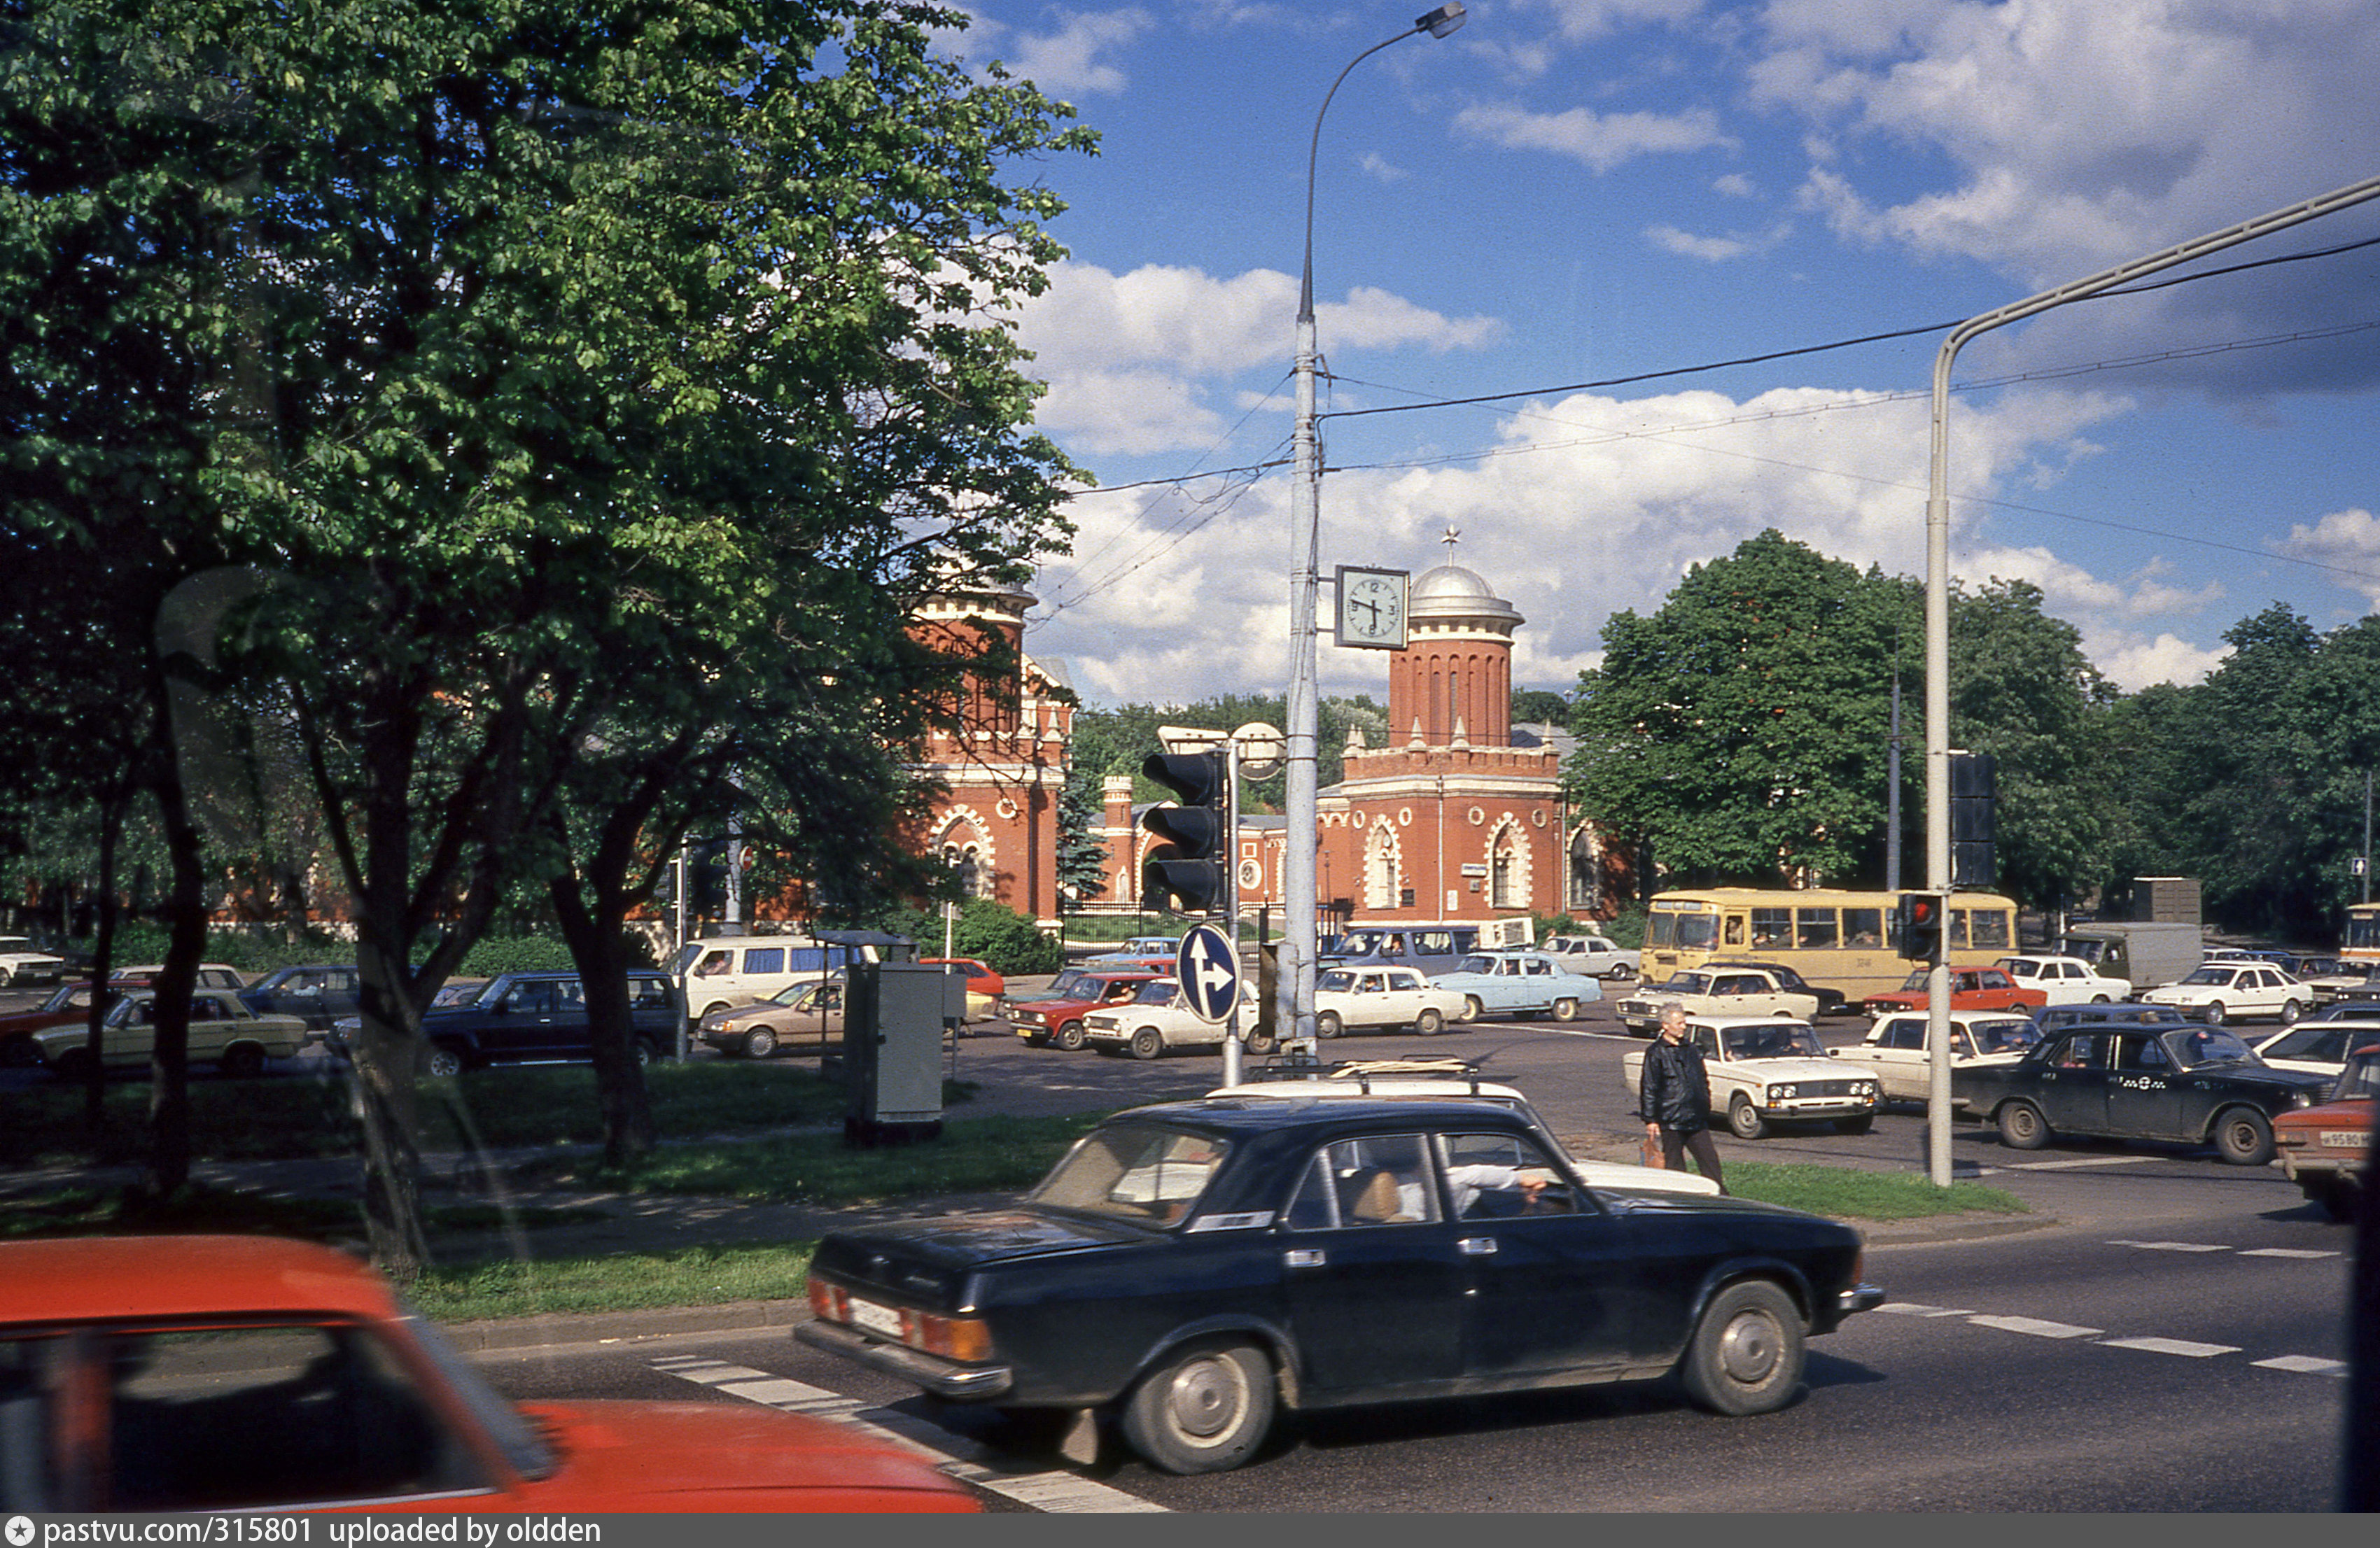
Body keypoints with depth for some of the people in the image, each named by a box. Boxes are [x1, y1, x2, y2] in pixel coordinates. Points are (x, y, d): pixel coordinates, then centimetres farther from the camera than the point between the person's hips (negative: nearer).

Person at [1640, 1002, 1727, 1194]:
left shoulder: (1691, 1050, 14)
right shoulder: (1656, 1053, -5)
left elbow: (1704, 1081, 24)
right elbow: (1649, 1089, -7)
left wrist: (1705, 1109, 19)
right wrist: (1650, 1120, -11)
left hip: (1697, 1120, 5)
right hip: (1671, 1121, -5)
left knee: (1710, 1159, 0)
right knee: (1674, 1164, 1)